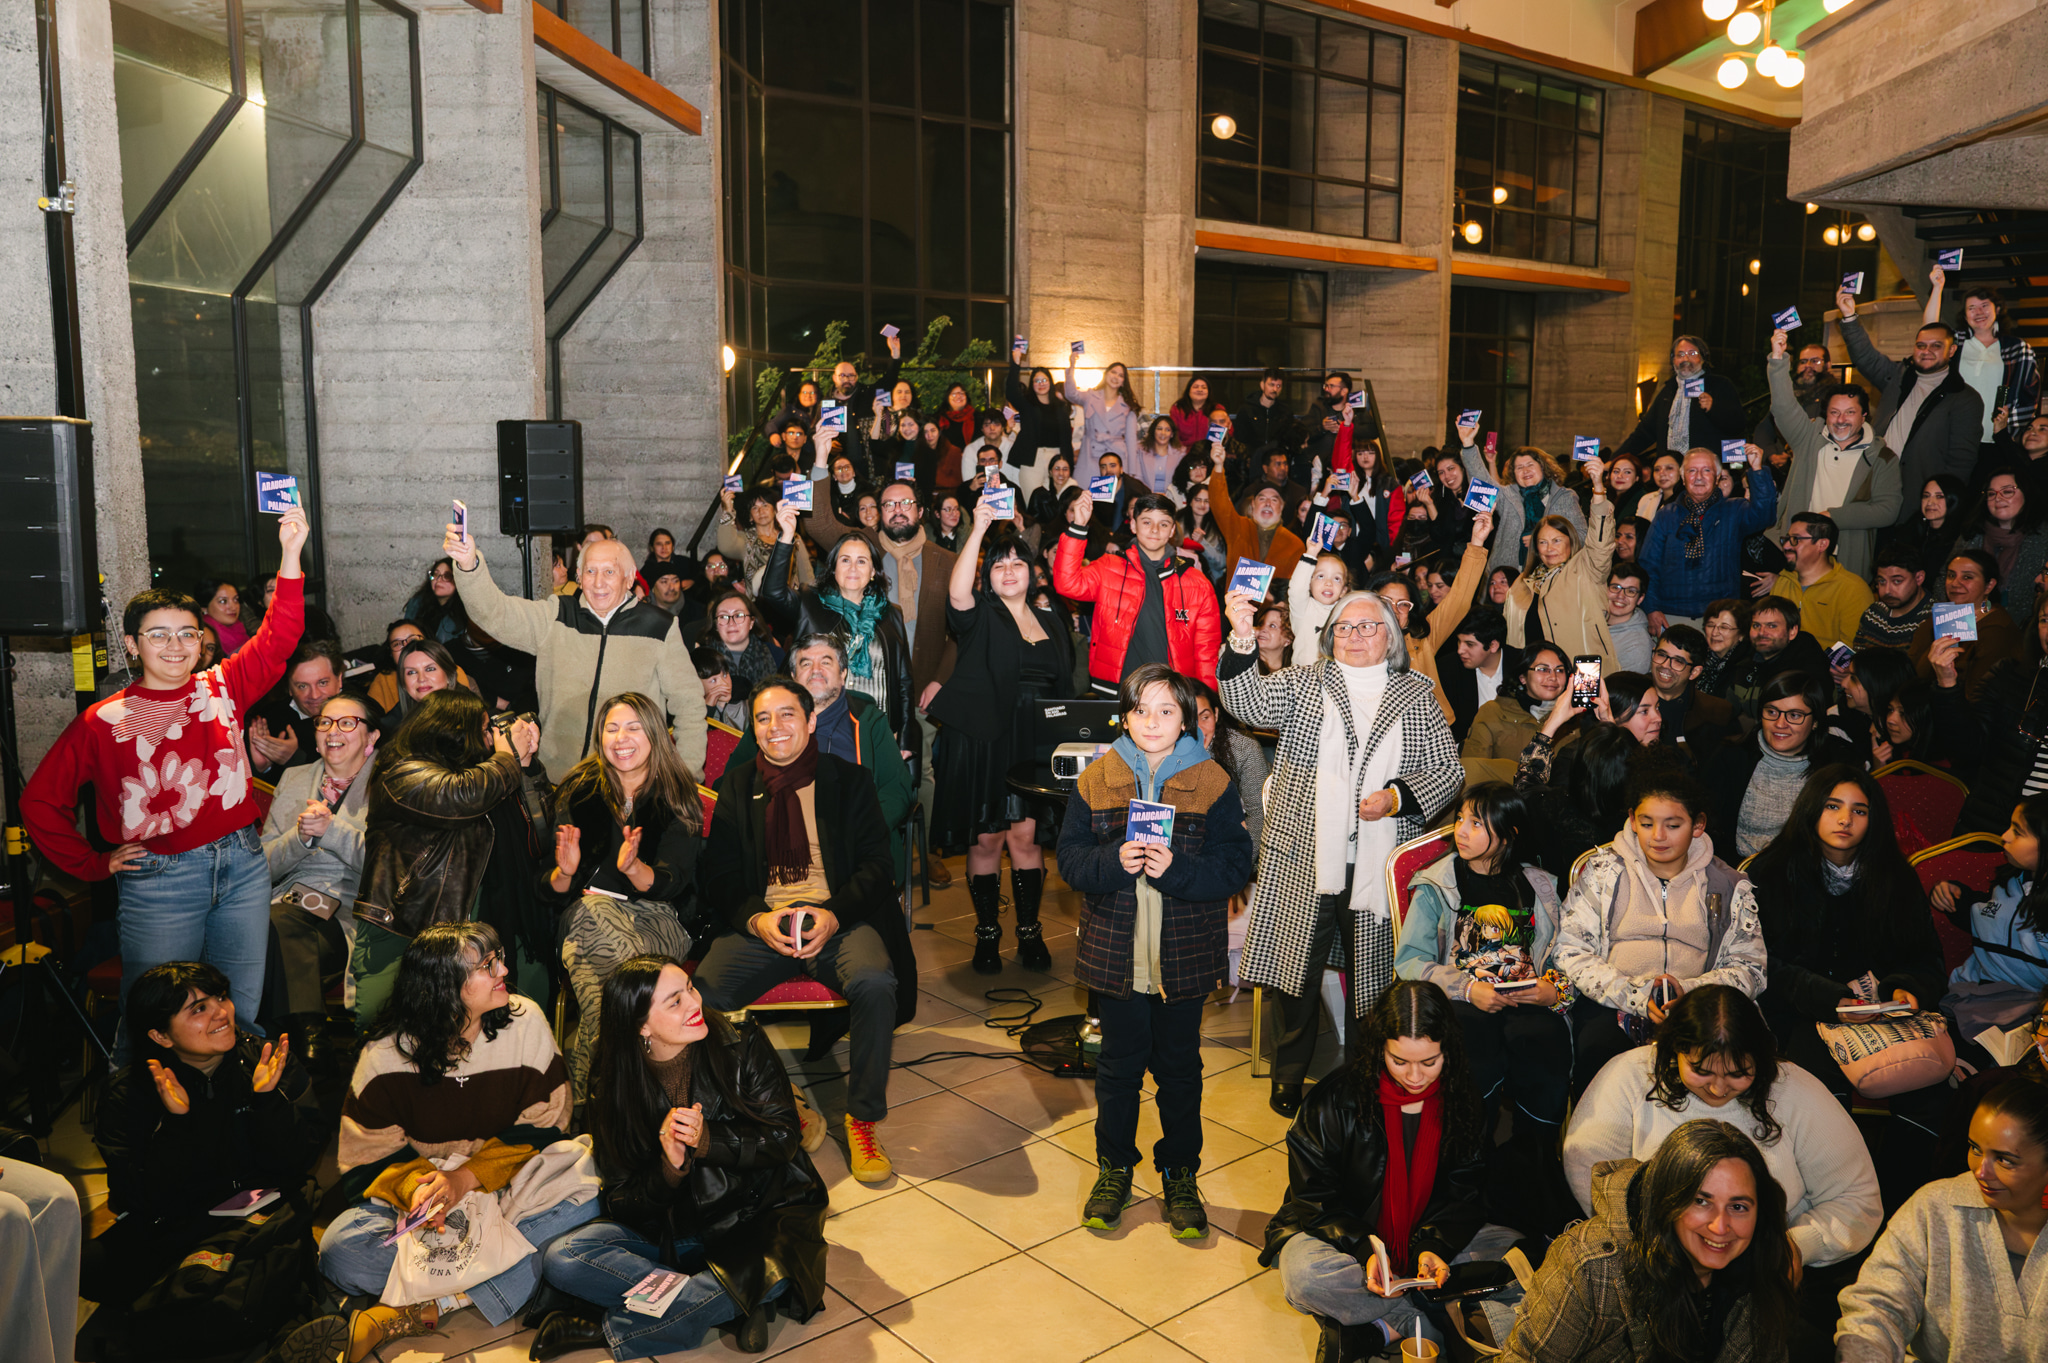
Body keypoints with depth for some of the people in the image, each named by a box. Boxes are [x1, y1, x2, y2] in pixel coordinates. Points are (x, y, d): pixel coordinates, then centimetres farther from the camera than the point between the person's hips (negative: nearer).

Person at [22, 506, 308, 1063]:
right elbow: (40, 799, 5)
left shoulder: (222, 687, 7)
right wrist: (95, 864, 1)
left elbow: (277, 640, -5)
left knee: (241, 1012, 11)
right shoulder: (105, 720, 0)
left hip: (242, 865, 3)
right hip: (160, 880, -2)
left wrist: (290, 556, -15)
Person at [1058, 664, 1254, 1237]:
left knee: (1180, 1066, 12)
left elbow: (1235, 867, -9)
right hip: (1115, 953, 1)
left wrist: (1175, 868, -23)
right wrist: (1114, 861, -21)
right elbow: (1069, 858, -2)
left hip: (1184, 956, -1)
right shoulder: (1096, 780, 0)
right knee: (1119, 1063, 13)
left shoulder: (1212, 783, -5)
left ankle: (1180, 1175, 29)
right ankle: (1114, 1169, 32)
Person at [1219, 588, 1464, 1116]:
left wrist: (1397, 797, -10)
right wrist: (1242, 640, -29)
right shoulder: (1302, 683, 7)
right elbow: (1250, 702, -12)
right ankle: (1289, 1074, 26)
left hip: (1380, 867, 0)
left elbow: (1450, 769, 7)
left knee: (1373, 973, 8)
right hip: (1303, 860, 0)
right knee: (1297, 969, 7)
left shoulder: (1418, 696, 8)